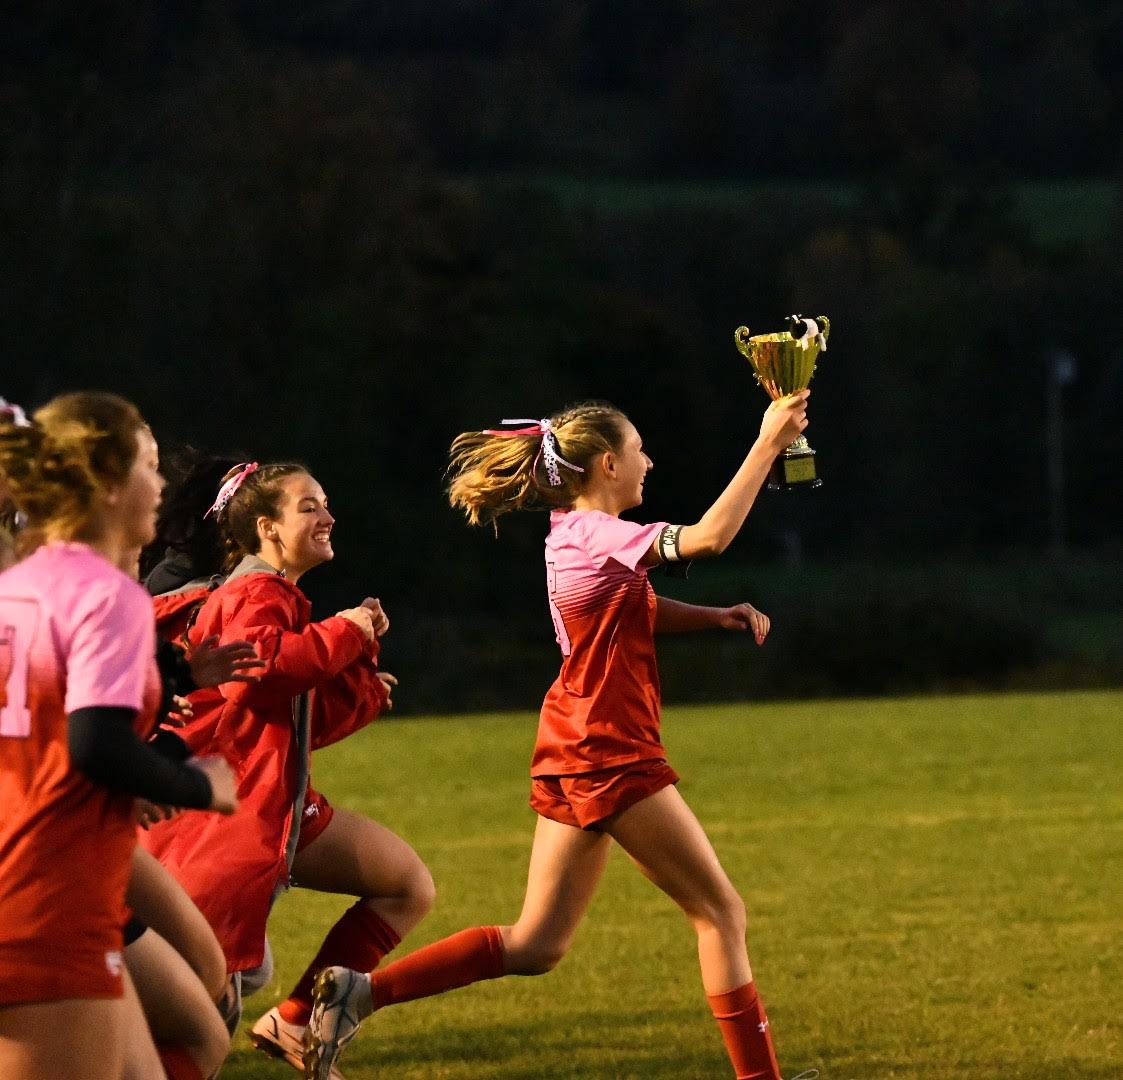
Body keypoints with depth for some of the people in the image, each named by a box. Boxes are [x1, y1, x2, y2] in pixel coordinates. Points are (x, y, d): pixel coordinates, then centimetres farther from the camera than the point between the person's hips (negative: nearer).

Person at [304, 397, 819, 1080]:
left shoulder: (575, 536, 15)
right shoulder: (596, 534, -13)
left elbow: (644, 612, 25)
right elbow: (708, 537, -26)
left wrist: (721, 617, 7)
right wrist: (767, 445, -21)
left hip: (572, 761, 9)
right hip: (612, 758, -9)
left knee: (535, 946, 9)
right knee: (721, 911, 1)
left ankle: (361, 993, 1)